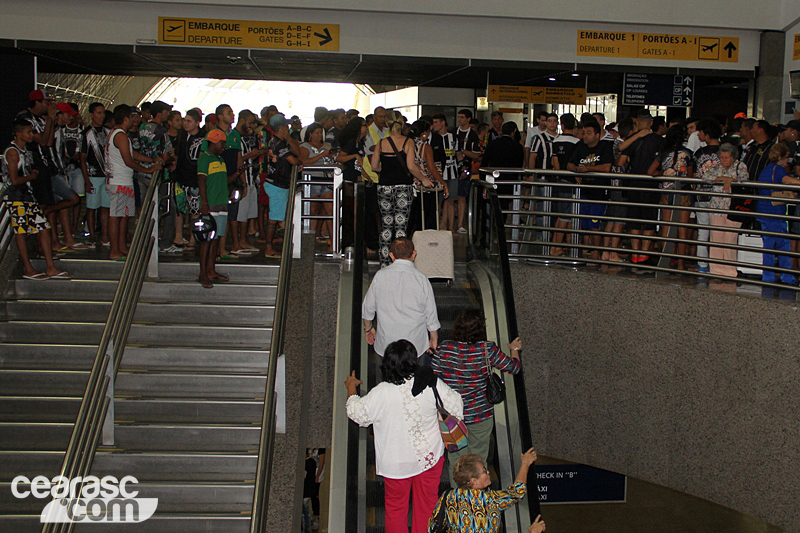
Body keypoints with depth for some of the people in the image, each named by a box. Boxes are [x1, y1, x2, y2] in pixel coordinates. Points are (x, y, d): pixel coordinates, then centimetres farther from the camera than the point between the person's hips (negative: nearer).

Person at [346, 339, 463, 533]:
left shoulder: (380, 394, -25)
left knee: (396, 505, 21)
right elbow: (455, 406, -7)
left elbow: (357, 413, -9)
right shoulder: (431, 384, -20)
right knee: (426, 503, 21)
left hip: (396, 463, -2)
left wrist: (351, 388, 8)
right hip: (429, 457, 2)